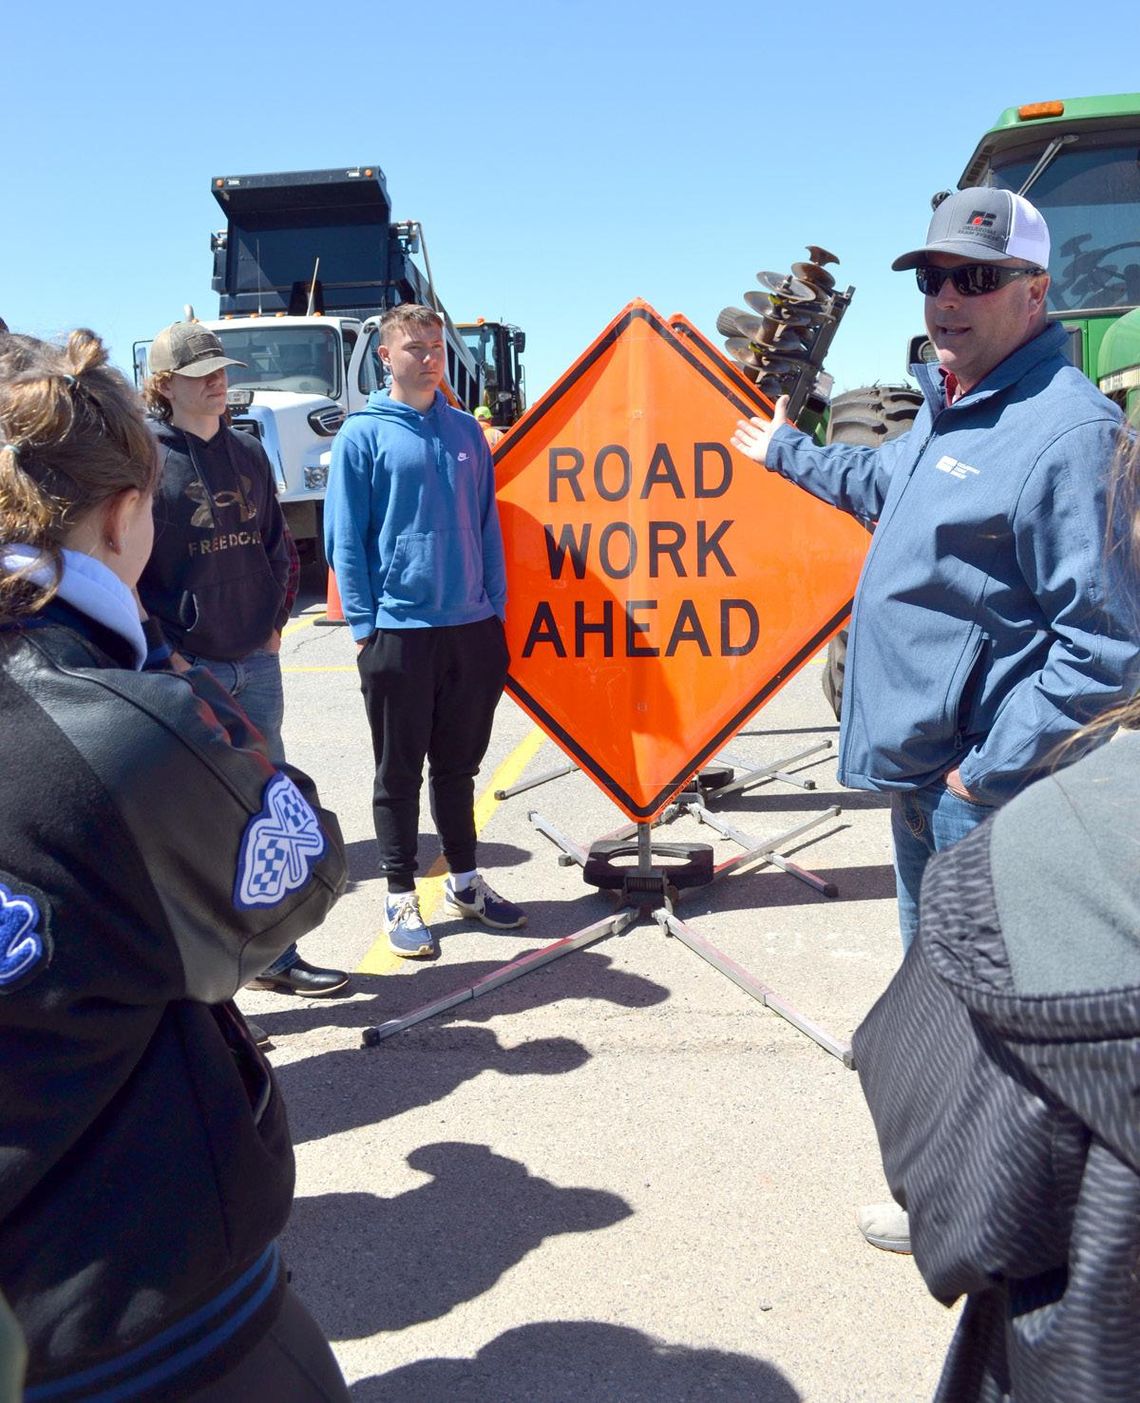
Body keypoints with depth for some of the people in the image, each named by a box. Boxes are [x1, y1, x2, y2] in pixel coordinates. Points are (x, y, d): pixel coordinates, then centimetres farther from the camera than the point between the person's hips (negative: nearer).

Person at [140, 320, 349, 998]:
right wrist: (161, 651, -13)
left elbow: (279, 543, 19)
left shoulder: (248, 452, 12)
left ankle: (274, 956, 24)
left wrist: (275, 622, 9)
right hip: (185, 668, -6)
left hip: (256, 662, 6)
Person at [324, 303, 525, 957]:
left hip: (472, 627, 4)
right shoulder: (363, 434, -3)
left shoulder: (466, 431, 10)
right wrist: (364, 623, -8)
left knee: (459, 763, 16)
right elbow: (344, 537, -4)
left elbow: (488, 525, 13)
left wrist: (497, 609, 8)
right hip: (399, 630, -4)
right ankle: (402, 896, 17)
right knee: (400, 772, 6)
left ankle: (466, 880, 29)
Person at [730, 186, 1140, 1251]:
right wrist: (784, 453, 45)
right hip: (923, 766, 10)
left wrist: (991, 770, -22)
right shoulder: (945, 404, 10)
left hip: (982, 790, -10)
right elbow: (882, 486, 34)